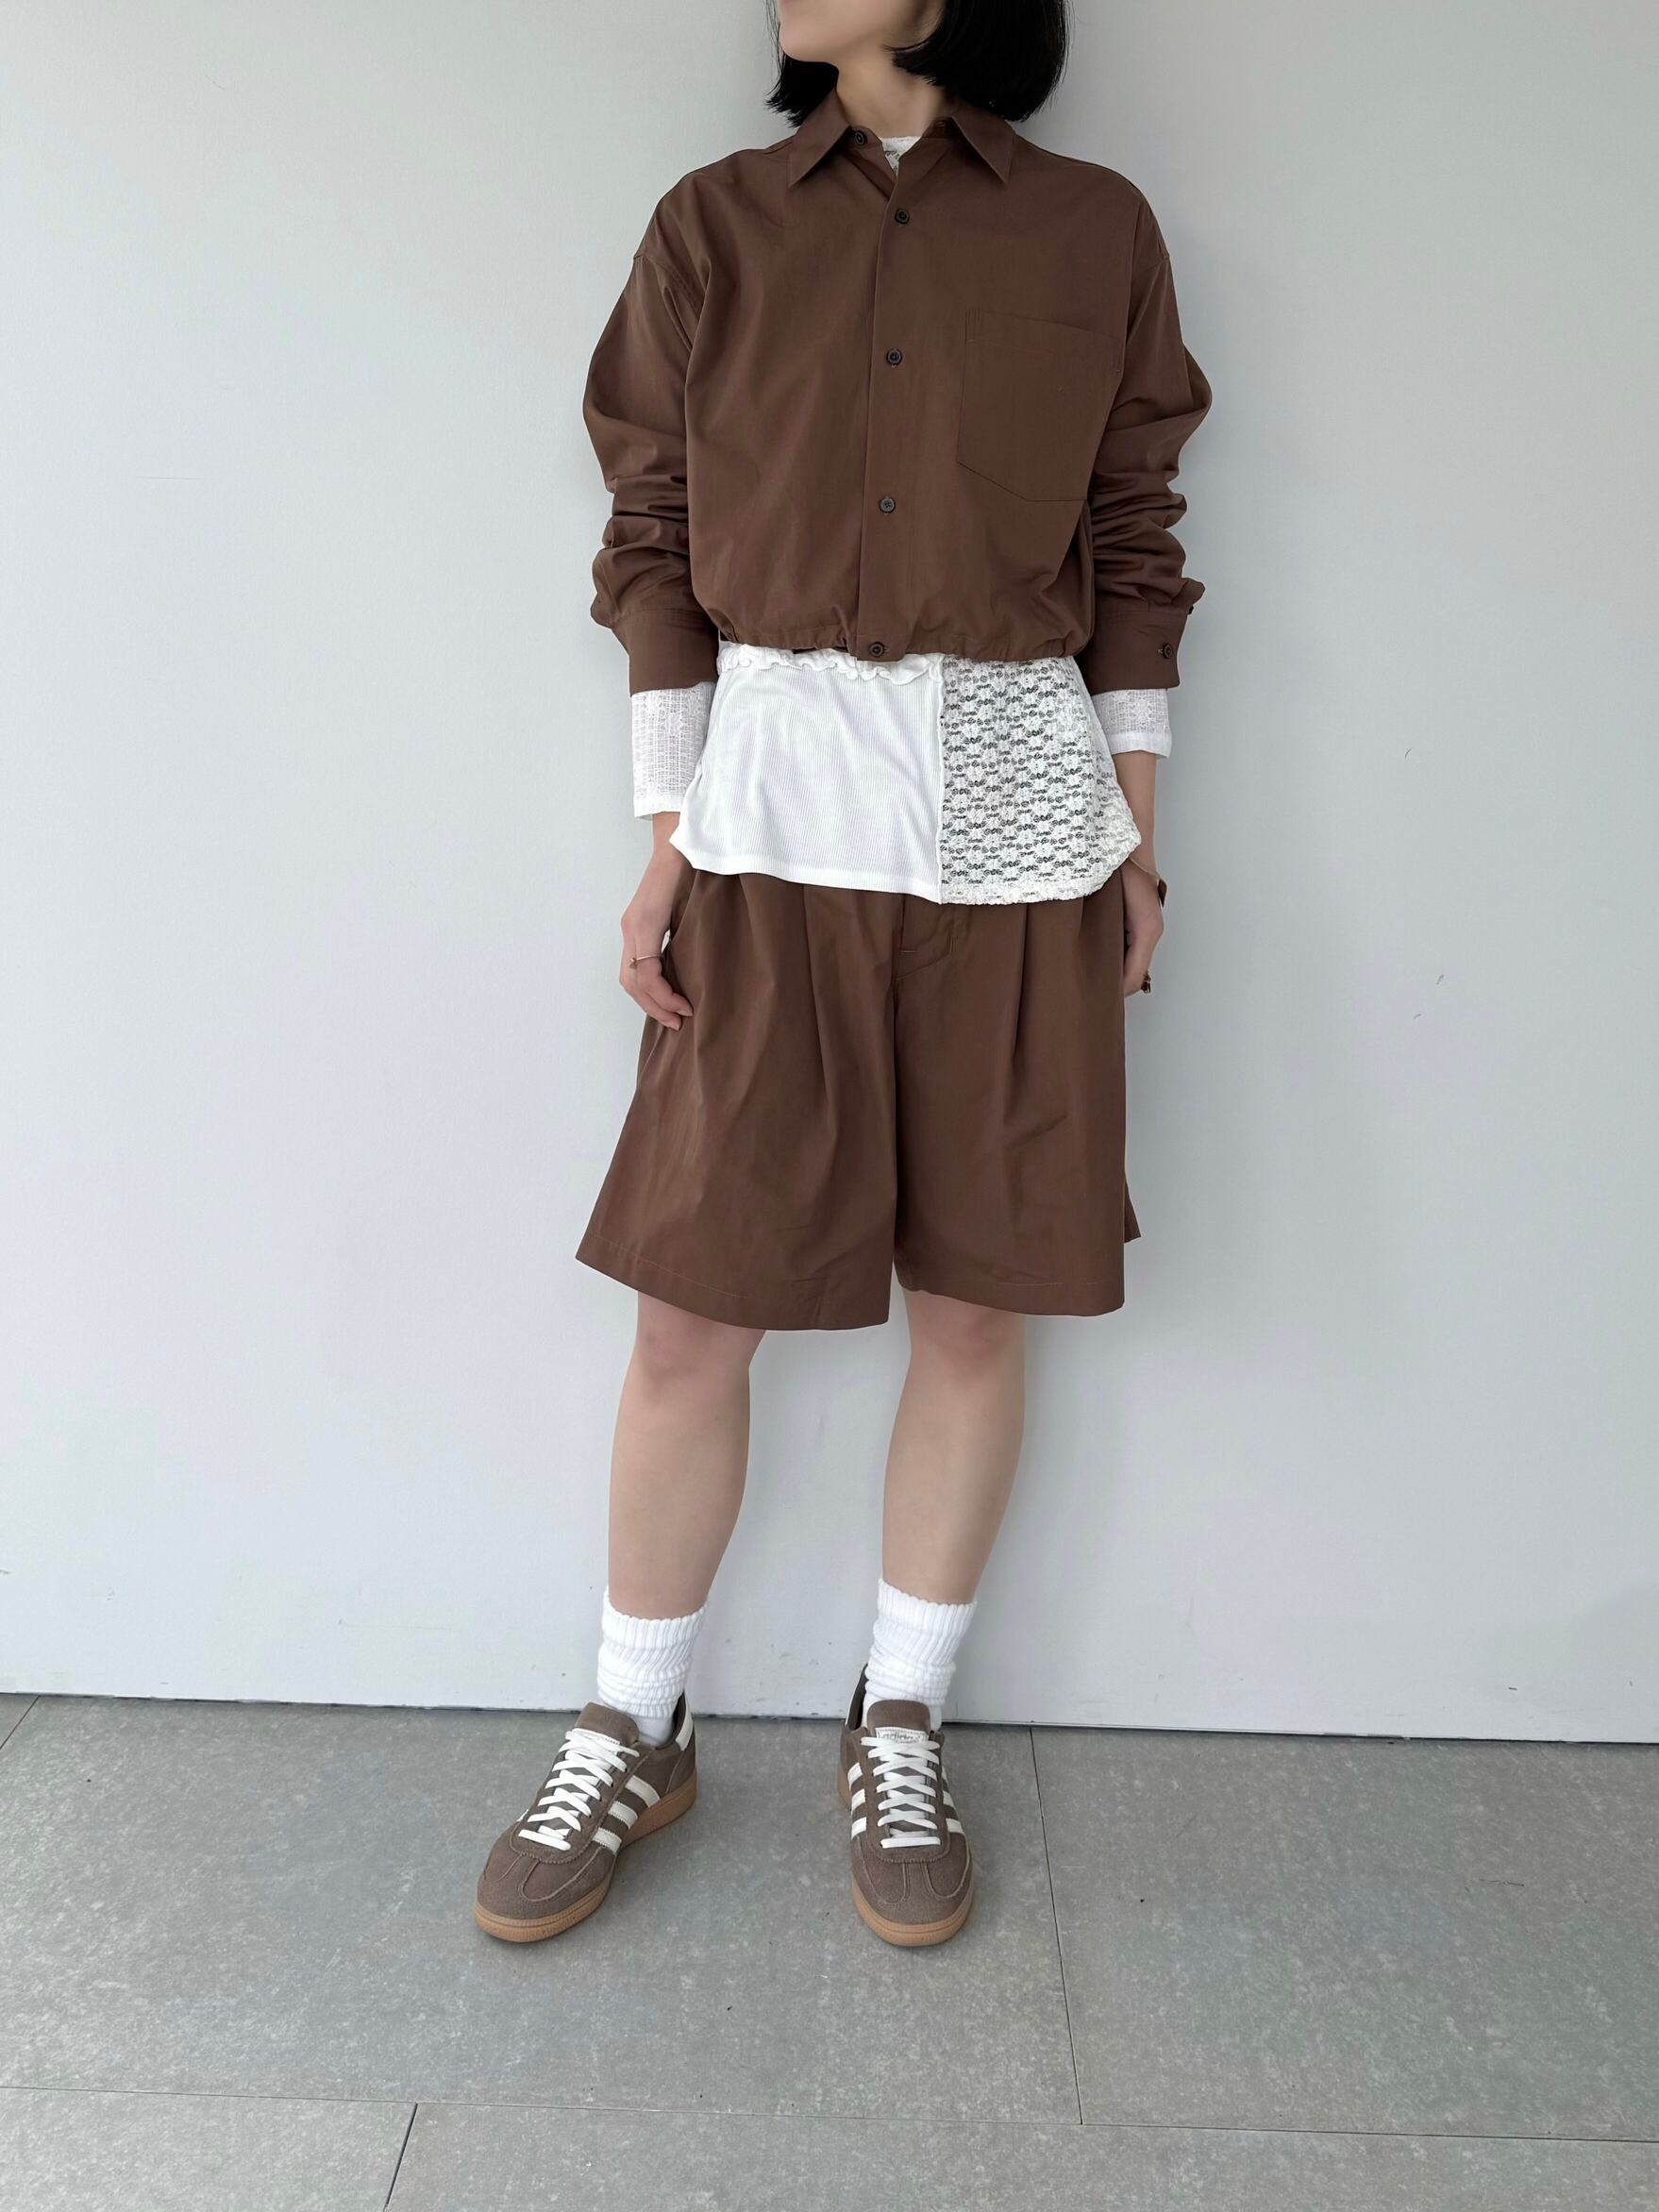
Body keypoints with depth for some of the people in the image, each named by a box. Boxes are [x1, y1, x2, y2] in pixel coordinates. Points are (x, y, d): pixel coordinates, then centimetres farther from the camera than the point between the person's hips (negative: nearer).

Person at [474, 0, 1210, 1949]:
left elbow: (1134, 547, 9)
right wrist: (665, 838, -1)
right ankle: (630, 1737, 23)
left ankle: (902, 1734, 26)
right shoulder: (712, 226, 9)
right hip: (777, 822, 0)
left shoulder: (1096, 232, 8)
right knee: (691, 1322, 1)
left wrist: (1137, 838, 5)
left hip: (1016, 830, 1)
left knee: (975, 1313, 6)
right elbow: (653, 547, 7)